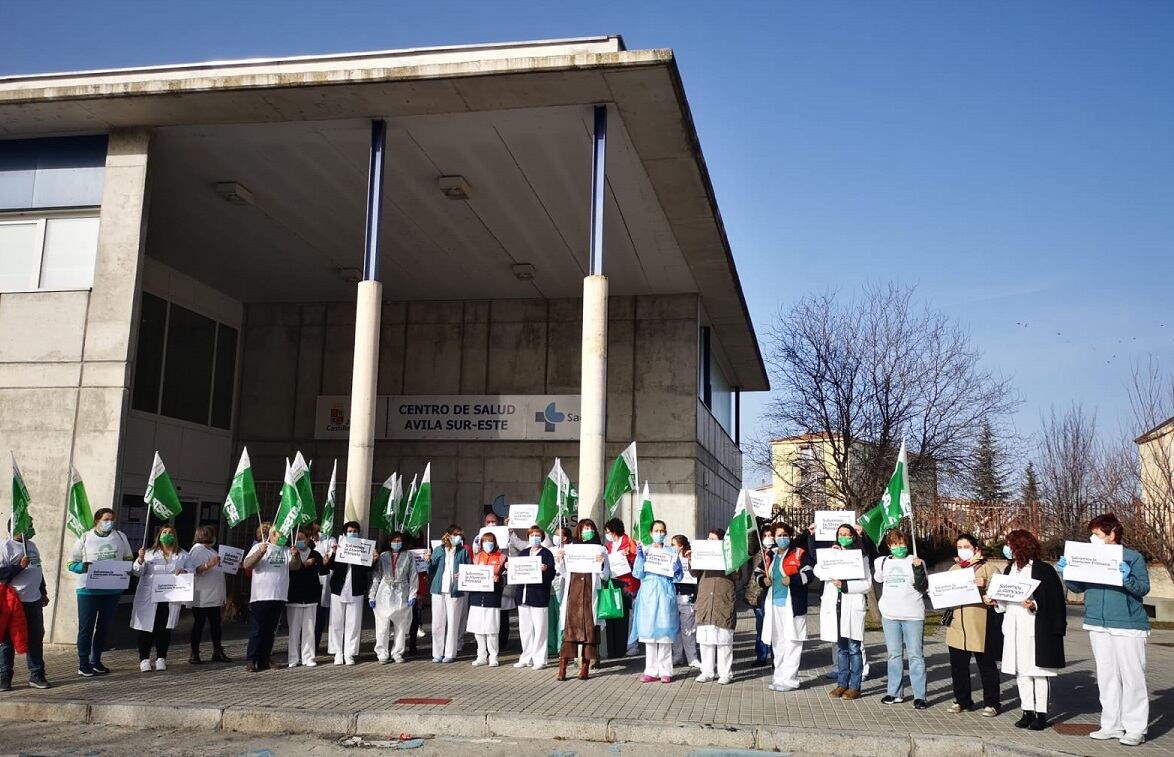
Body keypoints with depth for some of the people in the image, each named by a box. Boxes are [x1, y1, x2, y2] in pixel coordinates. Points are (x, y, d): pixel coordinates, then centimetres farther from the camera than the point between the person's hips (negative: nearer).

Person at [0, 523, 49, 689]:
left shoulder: (32, 546, 14)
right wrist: (20, 566, -24)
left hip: (34, 601, 7)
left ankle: (37, 675, 14)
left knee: (36, 638, 7)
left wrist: (43, 593, 23)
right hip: (14, 601, -7)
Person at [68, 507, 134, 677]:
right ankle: (83, 664, 6)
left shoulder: (120, 537, 7)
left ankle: (96, 661, 24)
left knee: (104, 626, 12)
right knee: (86, 627, -1)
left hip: (112, 589, 3)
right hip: (88, 589, -3)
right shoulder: (84, 539, 0)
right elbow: (71, 564, 0)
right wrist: (85, 567, -20)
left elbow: (128, 559, 14)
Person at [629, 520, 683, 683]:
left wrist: (676, 571, -12)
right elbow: (638, 574, 0)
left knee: (665, 631, -4)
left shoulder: (671, 552, 8)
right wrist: (639, 556, -10)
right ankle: (651, 671, 7)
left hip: (665, 593, -1)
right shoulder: (644, 550, 8)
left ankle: (665, 671, 2)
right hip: (648, 593, 1)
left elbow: (677, 577, 9)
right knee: (648, 631, 0)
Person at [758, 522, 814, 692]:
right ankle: (779, 677, 21)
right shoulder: (769, 555, 13)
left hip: (792, 605, -6)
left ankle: (789, 679, 0)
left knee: (791, 643, -5)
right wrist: (763, 580, -2)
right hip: (773, 604, 6)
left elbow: (809, 574, -11)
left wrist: (792, 579, -23)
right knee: (777, 643, 12)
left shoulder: (800, 553, -2)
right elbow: (757, 572, 19)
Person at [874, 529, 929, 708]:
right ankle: (895, 693, 16)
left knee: (915, 655, -2)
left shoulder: (915, 562, -1)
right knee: (894, 655, 10)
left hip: (913, 615, -4)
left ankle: (919, 696, 0)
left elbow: (922, 587, -6)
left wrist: (918, 568, -19)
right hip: (890, 615, 4)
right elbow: (876, 579, 24)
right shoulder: (882, 562, 9)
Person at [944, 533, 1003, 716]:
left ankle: (991, 703, 14)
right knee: (958, 665, 9)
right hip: (957, 626, 5)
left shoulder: (987, 568, 0)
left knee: (986, 665, 4)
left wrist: (986, 585, -26)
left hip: (980, 627, -5)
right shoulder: (953, 569, 16)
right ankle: (962, 701, 22)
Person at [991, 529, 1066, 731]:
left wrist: (1035, 606, -24)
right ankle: (1028, 712, 19)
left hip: (1036, 629, -7)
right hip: (1013, 629, 7)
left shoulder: (1043, 570, -9)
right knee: (1020, 672, 10)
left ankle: (1041, 714, 9)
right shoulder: (1009, 570, 13)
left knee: (1038, 672, 1)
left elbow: (1054, 601, -10)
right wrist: (996, 603, 2)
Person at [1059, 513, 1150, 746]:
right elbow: (1078, 587, 10)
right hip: (1098, 625, 5)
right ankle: (1112, 725, 17)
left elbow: (1144, 588, -11)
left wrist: (1127, 578, -29)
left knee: (1131, 676, -2)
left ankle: (1135, 728, 6)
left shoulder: (1133, 557, -5)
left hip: (1128, 626, -5)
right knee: (1106, 676, 10)